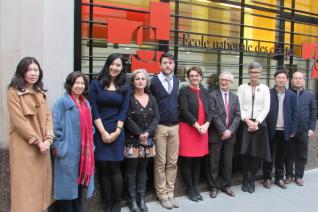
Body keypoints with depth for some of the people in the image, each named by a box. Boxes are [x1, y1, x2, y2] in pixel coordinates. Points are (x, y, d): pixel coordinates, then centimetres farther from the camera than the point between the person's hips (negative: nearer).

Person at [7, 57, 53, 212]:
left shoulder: (41, 93, 14)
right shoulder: (14, 92, -6)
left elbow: (48, 116, 8)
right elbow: (19, 121, -13)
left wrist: (48, 139, -7)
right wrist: (37, 141, -15)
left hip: (42, 146, 6)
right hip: (24, 147, -6)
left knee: (41, 184, 10)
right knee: (26, 186, -1)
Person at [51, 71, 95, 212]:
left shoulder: (86, 103, 15)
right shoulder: (62, 102, -7)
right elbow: (56, 126, -12)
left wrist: (91, 145, 15)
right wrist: (56, 146, -16)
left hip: (84, 151, 7)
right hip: (68, 151, -7)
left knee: (79, 184, 15)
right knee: (67, 185, 0)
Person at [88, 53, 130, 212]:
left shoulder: (125, 87, 9)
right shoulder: (96, 84, 4)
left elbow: (124, 110, 3)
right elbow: (93, 109, -3)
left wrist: (116, 132, -8)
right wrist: (103, 131, -9)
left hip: (116, 132, 0)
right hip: (99, 132, 0)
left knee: (114, 167, -2)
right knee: (102, 168, 1)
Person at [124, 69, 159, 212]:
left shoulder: (151, 98, 10)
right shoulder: (129, 98, -3)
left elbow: (156, 117, 3)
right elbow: (128, 119, -9)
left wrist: (147, 133, -11)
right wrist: (139, 133, -15)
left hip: (148, 139, 4)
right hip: (132, 139, -4)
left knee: (143, 168, 10)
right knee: (132, 169, 1)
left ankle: (141, 198, 18)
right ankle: (132, 199, 11)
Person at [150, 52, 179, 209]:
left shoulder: (176, 81, 9)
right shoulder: (153, 81, -6)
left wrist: (177, 116, 9)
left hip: (174, 126, 5)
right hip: (160, 127, -4)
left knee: (173, 162, 8)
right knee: (160, 163, 3)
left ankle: (170, 193, 19)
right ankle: (162, 194, 15)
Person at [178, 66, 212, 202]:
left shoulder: (205, 92, 12)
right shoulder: (184, 91, -4)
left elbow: (209, 110, 8)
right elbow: (184, 111, -14)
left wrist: (206, 125, -9)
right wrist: (197, 126, -16)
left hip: (202, 129, 5)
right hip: (188, 129, -5)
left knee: (197, 160, 11)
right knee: (187, 161, 2)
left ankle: (196, 188, 22)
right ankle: (190, 189, 14)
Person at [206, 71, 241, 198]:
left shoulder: (235, 97, 12)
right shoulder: (213, 96, -2)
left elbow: (237, 116, 4)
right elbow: (214, 115, -10)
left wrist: (230, 130, -9)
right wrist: (223, 131, -14)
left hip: (230, 135, 4)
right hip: (216, 134, -4)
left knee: (227, 162, 10)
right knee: (213, 162, 3)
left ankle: (226, 185, 24)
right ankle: (213, 187, 15)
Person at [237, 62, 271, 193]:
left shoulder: (265, 88, 6)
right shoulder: (242, 88, 5)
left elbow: (266, 108, 0)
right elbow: (239, 107, 0)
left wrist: (256, 122, -11)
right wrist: (248, 121, -12)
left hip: (259, 124, 0)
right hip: (245, 124, 0)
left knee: (256, 153, 3)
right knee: (245, 153, 0)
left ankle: (252, 181, 15)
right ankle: (245, 181, 12)